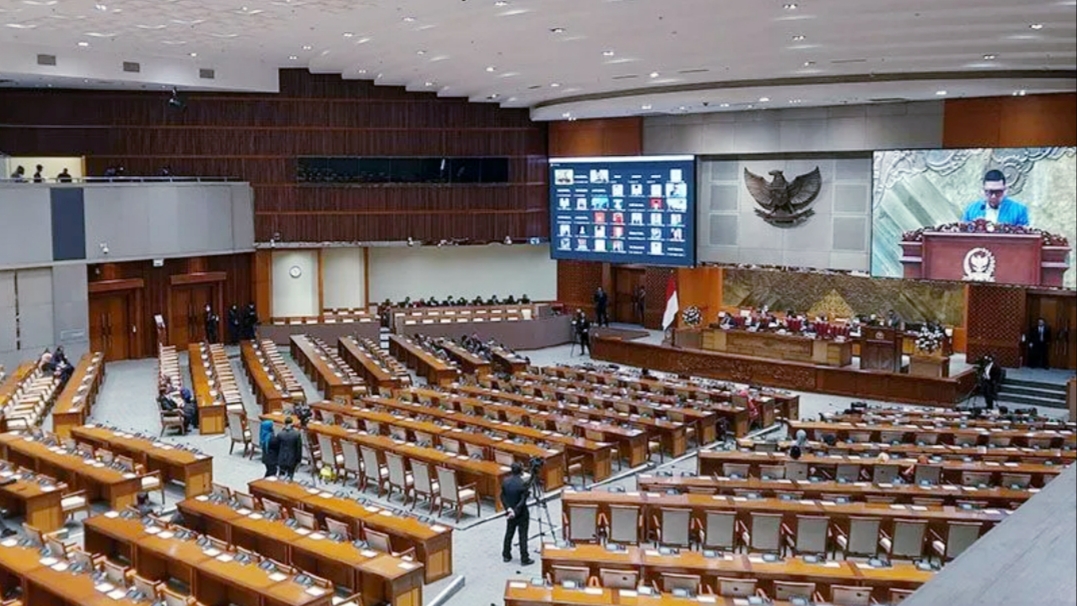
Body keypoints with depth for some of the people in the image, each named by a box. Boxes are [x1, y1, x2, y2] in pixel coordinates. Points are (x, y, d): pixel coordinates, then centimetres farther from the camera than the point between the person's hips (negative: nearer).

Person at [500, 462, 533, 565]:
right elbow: (522, 501, -24)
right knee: (523, 536, 3)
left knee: (509, 533, 18)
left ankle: (506, 555, 28)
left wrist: (508, 509, -8)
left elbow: (503, 497, -3)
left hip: (510, 513, 6)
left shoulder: (505, 481, -6)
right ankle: (524, 559, 8)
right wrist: (515, 512, -19)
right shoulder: (523, 484, -23)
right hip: (521, 514, -5)